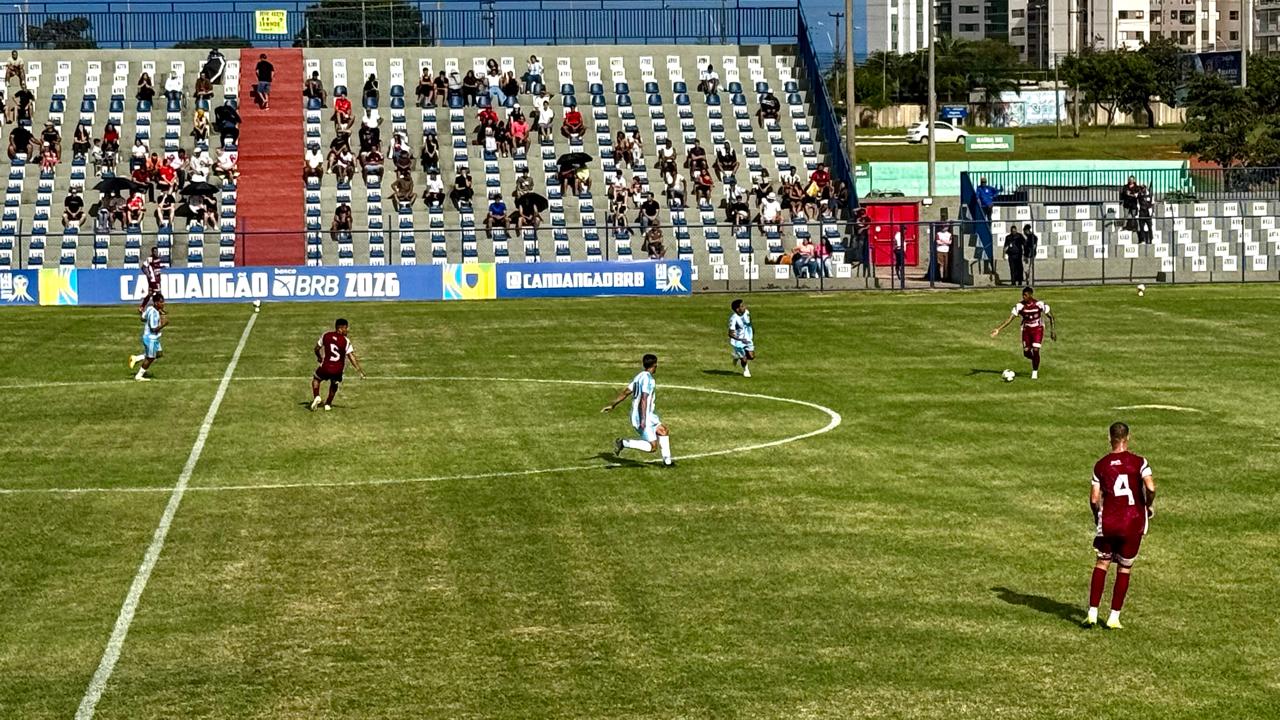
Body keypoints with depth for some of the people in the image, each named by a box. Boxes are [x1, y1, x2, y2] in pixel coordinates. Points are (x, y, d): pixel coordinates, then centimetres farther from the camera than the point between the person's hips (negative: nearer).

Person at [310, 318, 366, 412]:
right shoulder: (346, 341, -9)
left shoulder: (326, 336, 0)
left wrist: (319, 358, 32)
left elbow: (317, 349, 12)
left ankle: (316, 396, 5)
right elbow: (351, 357, -13)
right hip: (338, 370, -1)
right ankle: (328, 404, 28)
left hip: (325, 367, 1)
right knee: (334, 384, 29)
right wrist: (359, 370, -9)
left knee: (316, 379, 27)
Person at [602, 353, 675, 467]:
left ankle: (667, 460, 25)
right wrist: (643, 420, -30)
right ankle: (623, 443, -14)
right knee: (652, 447, -11)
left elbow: (625, 392, 16)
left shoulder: (640, 376, 11)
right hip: (644, 417, -10)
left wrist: (613, 405, 23)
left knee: (663, 431, 21)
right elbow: (644, 399, -25)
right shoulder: (648, 379, -17)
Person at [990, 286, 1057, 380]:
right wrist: (999, 329, -27)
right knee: (1026, 353, -1)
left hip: (1037, 329, -2)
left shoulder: (1040, 304, -16)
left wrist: (1052, 330, -7)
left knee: (1035, 350, -15)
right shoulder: (1020, 306, -13)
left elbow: (1050, 316, -4)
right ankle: (1036, 360, 35)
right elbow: (1010, 318, -17)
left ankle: (1035, 372, 3)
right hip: (1026, 330, 2)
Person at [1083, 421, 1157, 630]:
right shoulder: (1139, 462, -6)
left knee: (1102, 564, 16)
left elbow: (1094, 499, 1)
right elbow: (1151, 488, -19)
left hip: (1108, 522, 1)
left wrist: (1098, 518, 18)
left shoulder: (1100, 465, 1)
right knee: (1124, 570, 12)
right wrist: (1149, 506, 1)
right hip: (1133, 522, -1)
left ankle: (1092, 614, 10)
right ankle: (1114, 617, 15)